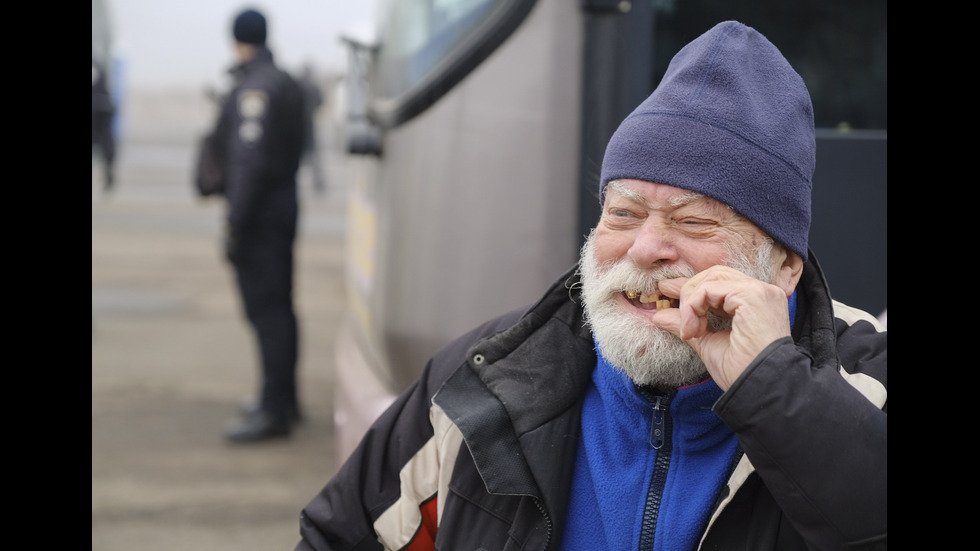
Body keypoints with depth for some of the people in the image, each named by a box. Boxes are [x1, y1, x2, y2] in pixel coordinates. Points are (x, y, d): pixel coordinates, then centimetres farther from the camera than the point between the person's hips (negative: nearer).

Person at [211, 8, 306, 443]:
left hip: (258, 212, -10)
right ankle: (284, 400, 26)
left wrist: (236, 223, -21)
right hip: (284, 206, 10)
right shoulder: (285, 84, 15)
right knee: (278, 307, 16)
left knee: (266, 311, -9)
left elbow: (250, 159, -22)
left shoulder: (252, 88, -16)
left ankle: (274, 411, -9)